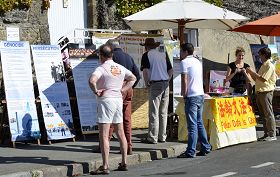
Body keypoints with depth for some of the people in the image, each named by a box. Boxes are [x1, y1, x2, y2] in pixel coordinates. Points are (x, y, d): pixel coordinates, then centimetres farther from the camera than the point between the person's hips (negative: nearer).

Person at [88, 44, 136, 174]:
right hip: (119, 100, 7)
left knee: (103, 135, -6)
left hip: (106, 100, -7)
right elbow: (133, 78, 21)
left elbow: (92, 80, -29)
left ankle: (105, 166, -10)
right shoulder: (120, 68, 9)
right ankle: (124, 163, 19)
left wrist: (96, 91, -14)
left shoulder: (101, 68, -12)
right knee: (120, 134, 14)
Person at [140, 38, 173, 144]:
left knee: (154, 113, -3)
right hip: (166, 84, 5)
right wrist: (166, 81, 16)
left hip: (155, 84, -5)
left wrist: (147, 83, 0)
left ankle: (152, 138, -3)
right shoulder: (164, 54, 15)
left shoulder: (146, 55, 0)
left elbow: (145, 70, -11)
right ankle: (162, 137, 15)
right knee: (163, 113, 11)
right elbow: (171, 70, 12)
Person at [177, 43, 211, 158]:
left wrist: (184, 94, -4)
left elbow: (184, 80, -13)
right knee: (199, 123, 15)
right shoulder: (198, 62, 18)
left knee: (192, 125, -8)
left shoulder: (185, 62, -7)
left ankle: (190, 152, -7)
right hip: (201, 94, 8)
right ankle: (205, 148, 16)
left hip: (191, 96, -8)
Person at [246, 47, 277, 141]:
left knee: (268, 114, -7)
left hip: (266, 92, -9)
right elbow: (257, 79, 22)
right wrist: (251, 73, 9)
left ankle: (272, 135, -5)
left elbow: (263, 79, -19)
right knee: (262, 114, 10)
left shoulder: (270, 66, -10)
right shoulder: (263, 66, 20)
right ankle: (266, 134, 15)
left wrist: (252, 72, -13)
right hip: (259, 92, 9)